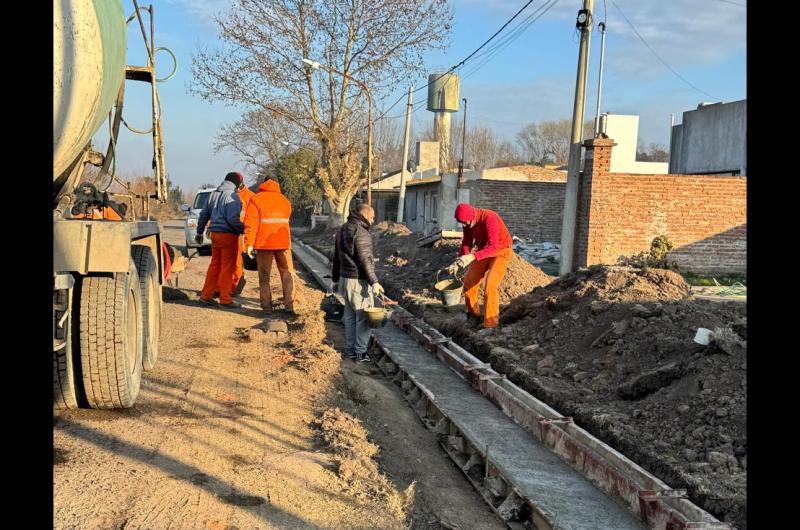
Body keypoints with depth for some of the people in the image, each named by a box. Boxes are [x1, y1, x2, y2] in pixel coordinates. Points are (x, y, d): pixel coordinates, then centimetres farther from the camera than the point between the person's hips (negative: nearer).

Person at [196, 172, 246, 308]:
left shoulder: (214, 194, 14)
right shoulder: (232, 196, -12)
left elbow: (204, 214, 19)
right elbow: (233, 218, -22)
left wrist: (200, 232, 26)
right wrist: (244, 230, -12)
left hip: (214, 233, 8)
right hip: (228, 235, -8)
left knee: (215, 264, 15)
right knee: (228, 266, -1)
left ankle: (206, 295, 17)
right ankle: (225, 299, 3)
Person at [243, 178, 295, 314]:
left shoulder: (256, 199, 0)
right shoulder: (285, 200, 14)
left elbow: (251, 223, -9)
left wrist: (249, 244, -10)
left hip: (264, 243, -2)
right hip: (283, 243, 2)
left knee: (264, 276, 7)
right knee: (287, 274, 11)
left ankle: (267, 306, 3)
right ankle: (289, 305, 2)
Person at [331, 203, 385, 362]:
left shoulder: (342, 230, 13)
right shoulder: (361, 232, -16)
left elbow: (336, 258, 19)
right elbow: (365, 260, -21)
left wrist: (335, 279, 25)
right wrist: (374, 282, -19)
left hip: (345, 279, 9)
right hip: (359, 281, -9)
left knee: (350, 316, 14)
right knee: (363, 317, -2)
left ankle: (350, 349, 19)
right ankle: (360, 352, 1)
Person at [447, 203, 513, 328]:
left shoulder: (489, 219, -33)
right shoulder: (468, 221, -9)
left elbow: (493, 247, -39)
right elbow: (466, 243, 0)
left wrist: (473, 256, -49)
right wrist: (458, 262, -15)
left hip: (501, 252, -7)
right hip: (484, 251, 7)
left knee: (489, 287, -20)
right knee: (469, 282, 3)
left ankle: (490, 324, -10)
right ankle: (473, 316, 21)